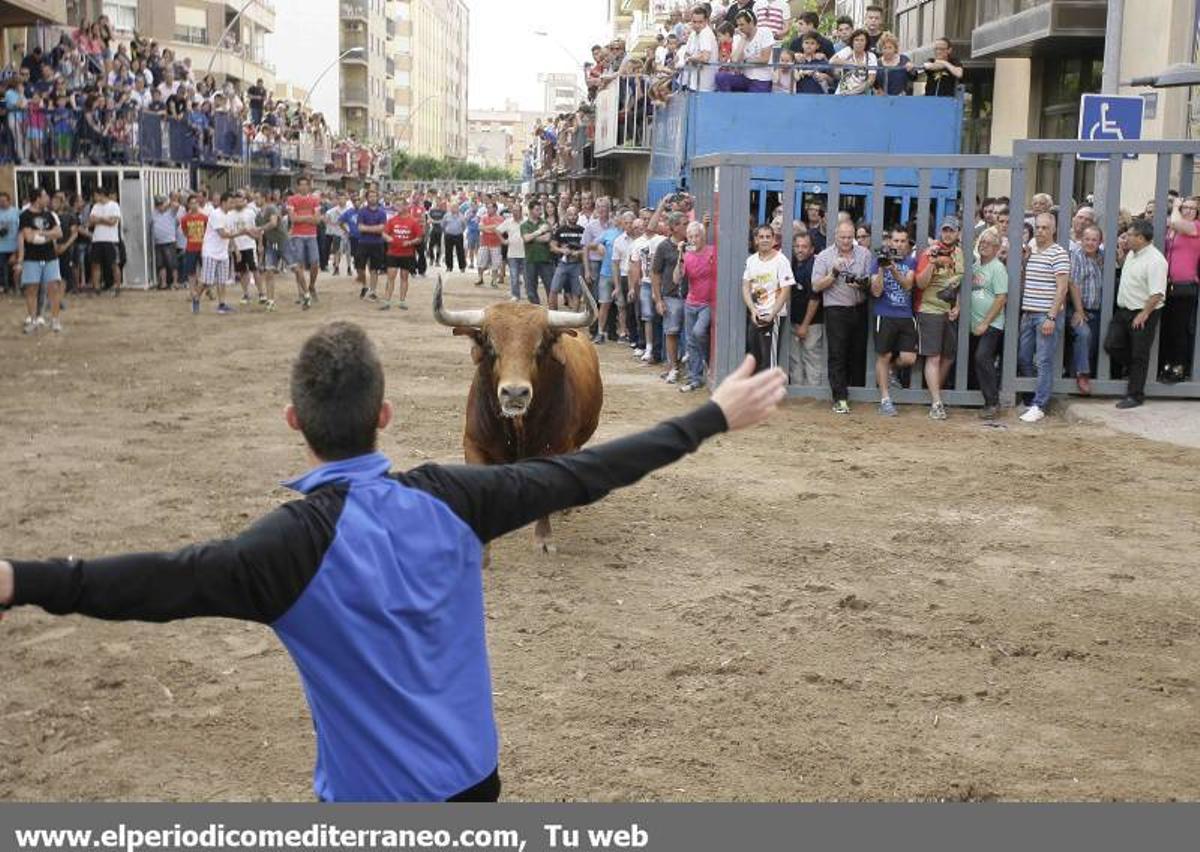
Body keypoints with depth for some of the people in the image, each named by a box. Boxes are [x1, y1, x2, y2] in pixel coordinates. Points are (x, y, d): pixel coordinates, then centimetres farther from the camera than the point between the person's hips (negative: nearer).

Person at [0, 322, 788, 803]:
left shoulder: (298, 540, -21)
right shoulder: (449, 500, -8)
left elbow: (170, 579, -36)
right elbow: (584, 473, -4)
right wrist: (714, 417, 3)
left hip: (374, 799, -4)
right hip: (472, 779, 5)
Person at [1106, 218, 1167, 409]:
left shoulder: (1155, 260, -22)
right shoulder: (1132, 253, 7)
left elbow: (1157, 293, -26)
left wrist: (1144, 314, -24)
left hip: (1143, 314, -8)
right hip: (1124, 309, 9)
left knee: (1139, 355, 2)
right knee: (1111, 345, 7)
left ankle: (1135, 395, 13)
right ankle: (1134, 370, 30)